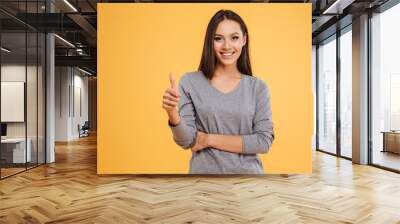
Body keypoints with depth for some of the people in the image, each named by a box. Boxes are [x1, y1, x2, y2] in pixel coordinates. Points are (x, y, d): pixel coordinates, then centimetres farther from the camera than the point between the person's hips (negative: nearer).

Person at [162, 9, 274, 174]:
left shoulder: (258, 87, -5)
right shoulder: (190, 82, -7)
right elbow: (187, 141, -9)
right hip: (204, 171, 0)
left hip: (247, 171, 1)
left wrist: (209, 139, -14)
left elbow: (264, 142, -10)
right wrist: (172, 113, -29)